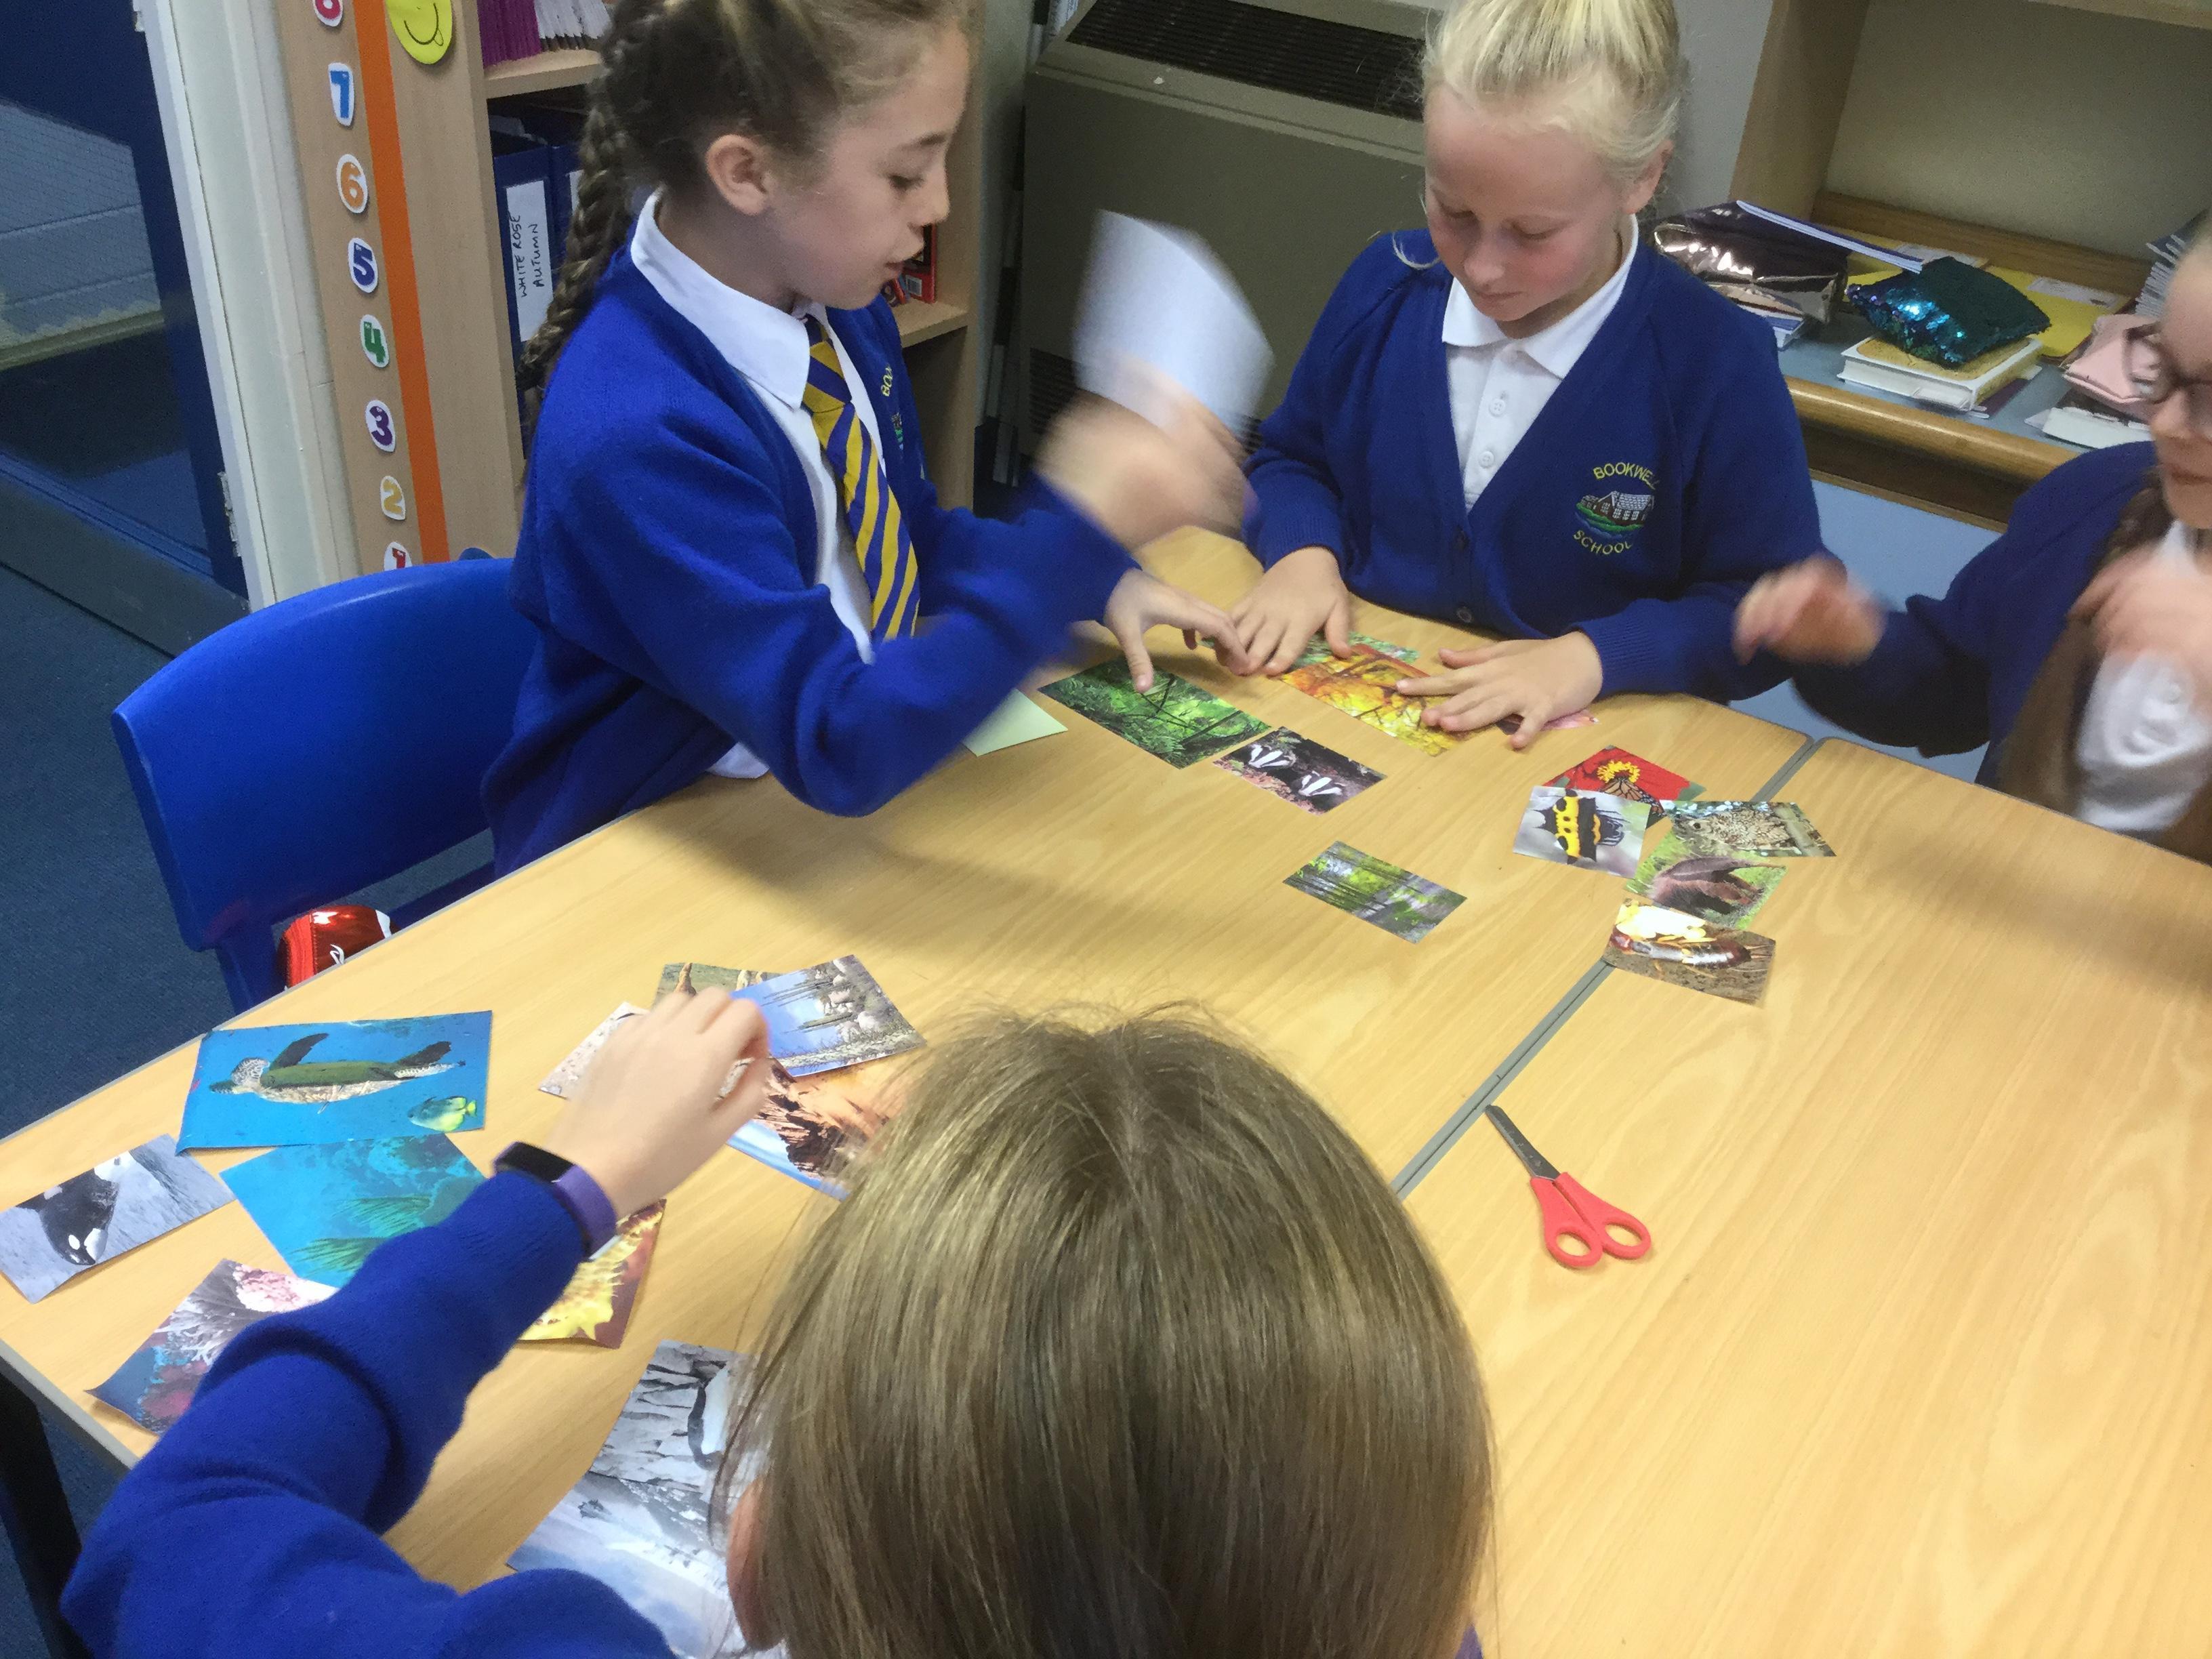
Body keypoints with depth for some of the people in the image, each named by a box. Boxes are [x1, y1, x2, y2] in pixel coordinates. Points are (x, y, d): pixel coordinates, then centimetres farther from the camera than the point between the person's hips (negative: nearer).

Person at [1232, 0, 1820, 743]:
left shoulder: (1718, 365, -14)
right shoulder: (1385, 286, -3)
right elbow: (1292, 460, 13)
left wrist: (1594, 656, -19)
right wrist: (1306, 551, -6)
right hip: (1350, 705, 3)